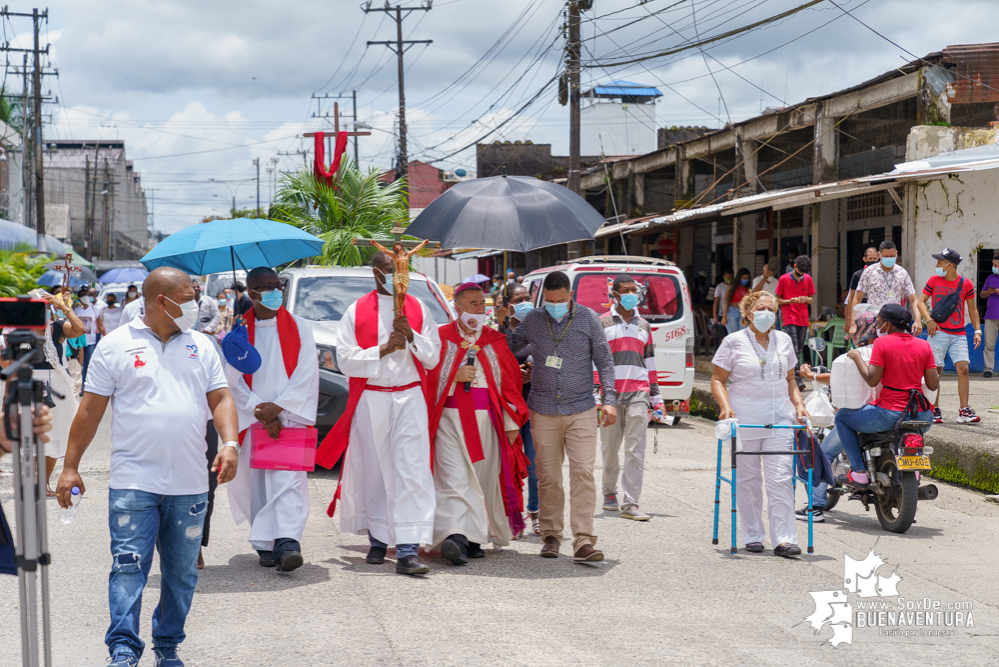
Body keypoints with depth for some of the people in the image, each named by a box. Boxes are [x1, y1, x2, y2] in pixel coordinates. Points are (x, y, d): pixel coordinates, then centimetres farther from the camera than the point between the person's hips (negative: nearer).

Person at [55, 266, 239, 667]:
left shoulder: (201, 347, 12)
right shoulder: (116, 346, 1)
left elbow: (220, 399, 9)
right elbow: (90, 409, 2)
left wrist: (230, 443, -9)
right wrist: (71, 467, 1)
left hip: (189, 485, 4)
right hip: (133, 483, -3)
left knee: (182, 572, 9)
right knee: (128, 566, -10)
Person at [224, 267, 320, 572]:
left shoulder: (299, 328, 7)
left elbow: (306, 374, 0)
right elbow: (233, 378, 1)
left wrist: (277, 407, -10)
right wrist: (261, 413, -10)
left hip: (290, 418, -1)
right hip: (250, 420, 2)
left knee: (288, 479, -14)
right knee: (254, 481, 2)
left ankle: (288, 542, -24)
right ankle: (265, 545, 11)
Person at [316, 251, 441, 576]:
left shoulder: (418, 309, 11)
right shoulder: (357, 311, 5)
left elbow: (433, 357, 7)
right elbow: (345, 359, -4)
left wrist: (411, 336, -11)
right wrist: (383, 349, -14)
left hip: (410, 398, 0)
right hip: (370, 400, 0)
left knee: (410, 470, -11)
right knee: (374, 471, 5)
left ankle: (407, 551, -16)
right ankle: (378, 540, 22)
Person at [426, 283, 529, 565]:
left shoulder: (495, 341, 12)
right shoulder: (440, 337, 4)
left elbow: (510, 383, 11)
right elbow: (428, 376, 1)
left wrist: (511, 423, 5)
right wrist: (455, 376, -13)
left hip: (486, 420, 3)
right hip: (450, 418, -3)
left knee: (483, 479, 4)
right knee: (454, 478, -14)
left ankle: (472, 538, 14)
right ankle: (455, 537, -26)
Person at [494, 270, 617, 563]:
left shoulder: (589, 319, 2)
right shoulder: (533, 320, 6)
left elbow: (604, 360, 6)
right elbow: (508, 348, 18)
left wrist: (610, 400, -2)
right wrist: (501, 323, 0)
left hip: (581, 410, -1)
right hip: (543, 411, 2)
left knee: (583, 473, -10)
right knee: (548, 476, 4)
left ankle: (583, 541, -13)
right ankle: (551, 536, 17)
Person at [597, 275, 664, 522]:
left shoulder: (643, 325, 18)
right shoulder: (602, 323, 6)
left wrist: (656, 397, 19)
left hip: (638, 394, 2)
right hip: (611, 394, -2)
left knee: (636, 450, -7)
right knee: (610, 449, 7)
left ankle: (630, 504, -8)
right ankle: (610, 494, 28)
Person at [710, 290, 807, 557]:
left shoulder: (784, 340, 13)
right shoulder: (733, 342, 1)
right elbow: (718, 379, 1)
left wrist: (798, 404, 5)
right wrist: (725, 406, -15)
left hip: (780, 418, 2)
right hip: (744, 419, -2)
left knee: (780, 479, -6)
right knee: (748, 480, 4)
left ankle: (784, 540, -8)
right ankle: (753, 537, 15)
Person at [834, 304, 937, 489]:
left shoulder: (882, 343, -8)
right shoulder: (924, 345, 5)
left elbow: (872, 380, -12)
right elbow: (933, 385, 5)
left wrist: (857, 356, 2)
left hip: (889, 414, -5)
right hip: (920, 416, 5)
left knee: (842, 416, 18)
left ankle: (858, 471, 8)